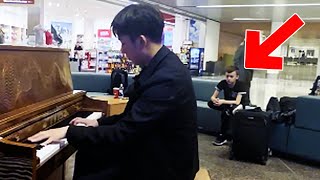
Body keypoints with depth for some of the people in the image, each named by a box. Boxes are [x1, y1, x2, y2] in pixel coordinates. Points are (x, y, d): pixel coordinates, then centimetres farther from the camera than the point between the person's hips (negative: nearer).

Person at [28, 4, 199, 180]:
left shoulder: (167, 78, -30)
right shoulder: (161, 66, 1)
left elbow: (124, 133, -27)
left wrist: (69, 131, -19)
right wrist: (98, 122, 8)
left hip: (163, 165, -8)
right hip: (151, 150, 9)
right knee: (86, 154, 11)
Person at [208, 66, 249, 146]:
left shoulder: (241, 85, -22)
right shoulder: (223, 83, -12)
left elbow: (237, 102, -29)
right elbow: (213, 97, -12)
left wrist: (222, 101, -40)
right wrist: (215, 100, -36)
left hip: (241, 106, -4)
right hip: (228, 105, 5)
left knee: (224, 113, -34)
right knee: (210, 103, -19)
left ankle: (223, 136, -19)